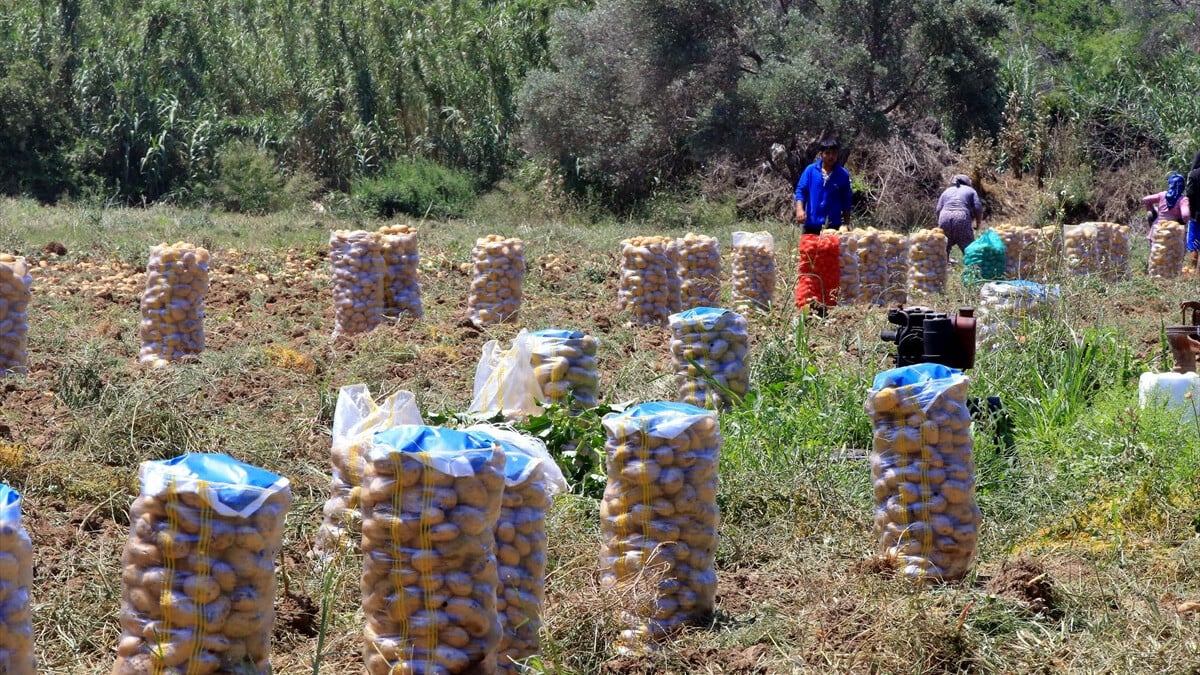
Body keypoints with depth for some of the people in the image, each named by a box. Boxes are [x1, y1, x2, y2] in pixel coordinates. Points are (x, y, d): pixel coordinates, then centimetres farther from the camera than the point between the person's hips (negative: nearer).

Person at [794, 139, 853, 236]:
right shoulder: (810, 170, -1)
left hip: (833, 226, 0)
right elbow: (801, 190, 1)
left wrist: (846, 225, 6)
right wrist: (800, 209, -16)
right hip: (811, 224, 0)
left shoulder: (843, 174, 1)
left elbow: (847, 202, 6)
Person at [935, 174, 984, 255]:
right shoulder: (970, 190, 19)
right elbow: (978, 209, 7)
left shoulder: (946, 191, 25)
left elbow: (938, 209, 13)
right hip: (962, 218, -3)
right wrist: (978, 224, 18)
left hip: (945, 218, 3)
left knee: (944, 248, 15)